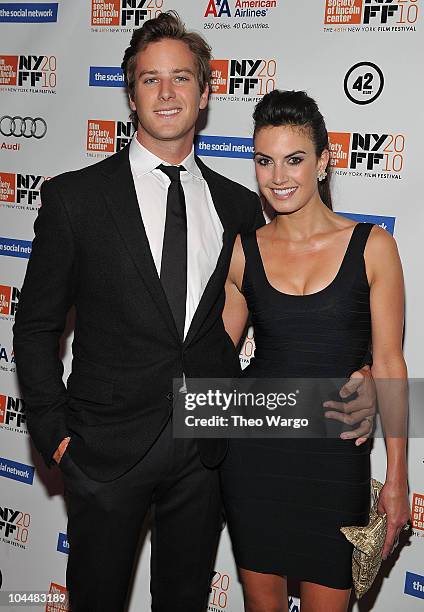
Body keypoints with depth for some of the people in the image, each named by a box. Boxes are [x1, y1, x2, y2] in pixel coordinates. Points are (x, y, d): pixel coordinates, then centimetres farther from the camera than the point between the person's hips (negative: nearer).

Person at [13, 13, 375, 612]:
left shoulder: (240, 206, 3)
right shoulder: (75, 197, -5)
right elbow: (37, 325, -1)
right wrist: (56, 435, -6)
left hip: (206, 448, 3)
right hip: (107, 447, -2)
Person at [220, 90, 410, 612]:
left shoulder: (371, 246, -6)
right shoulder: (244, 251, 0)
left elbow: (388, 363, -3)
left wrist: (397, 478, -3)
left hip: (335, 455, -1)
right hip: (254, 449, 2)